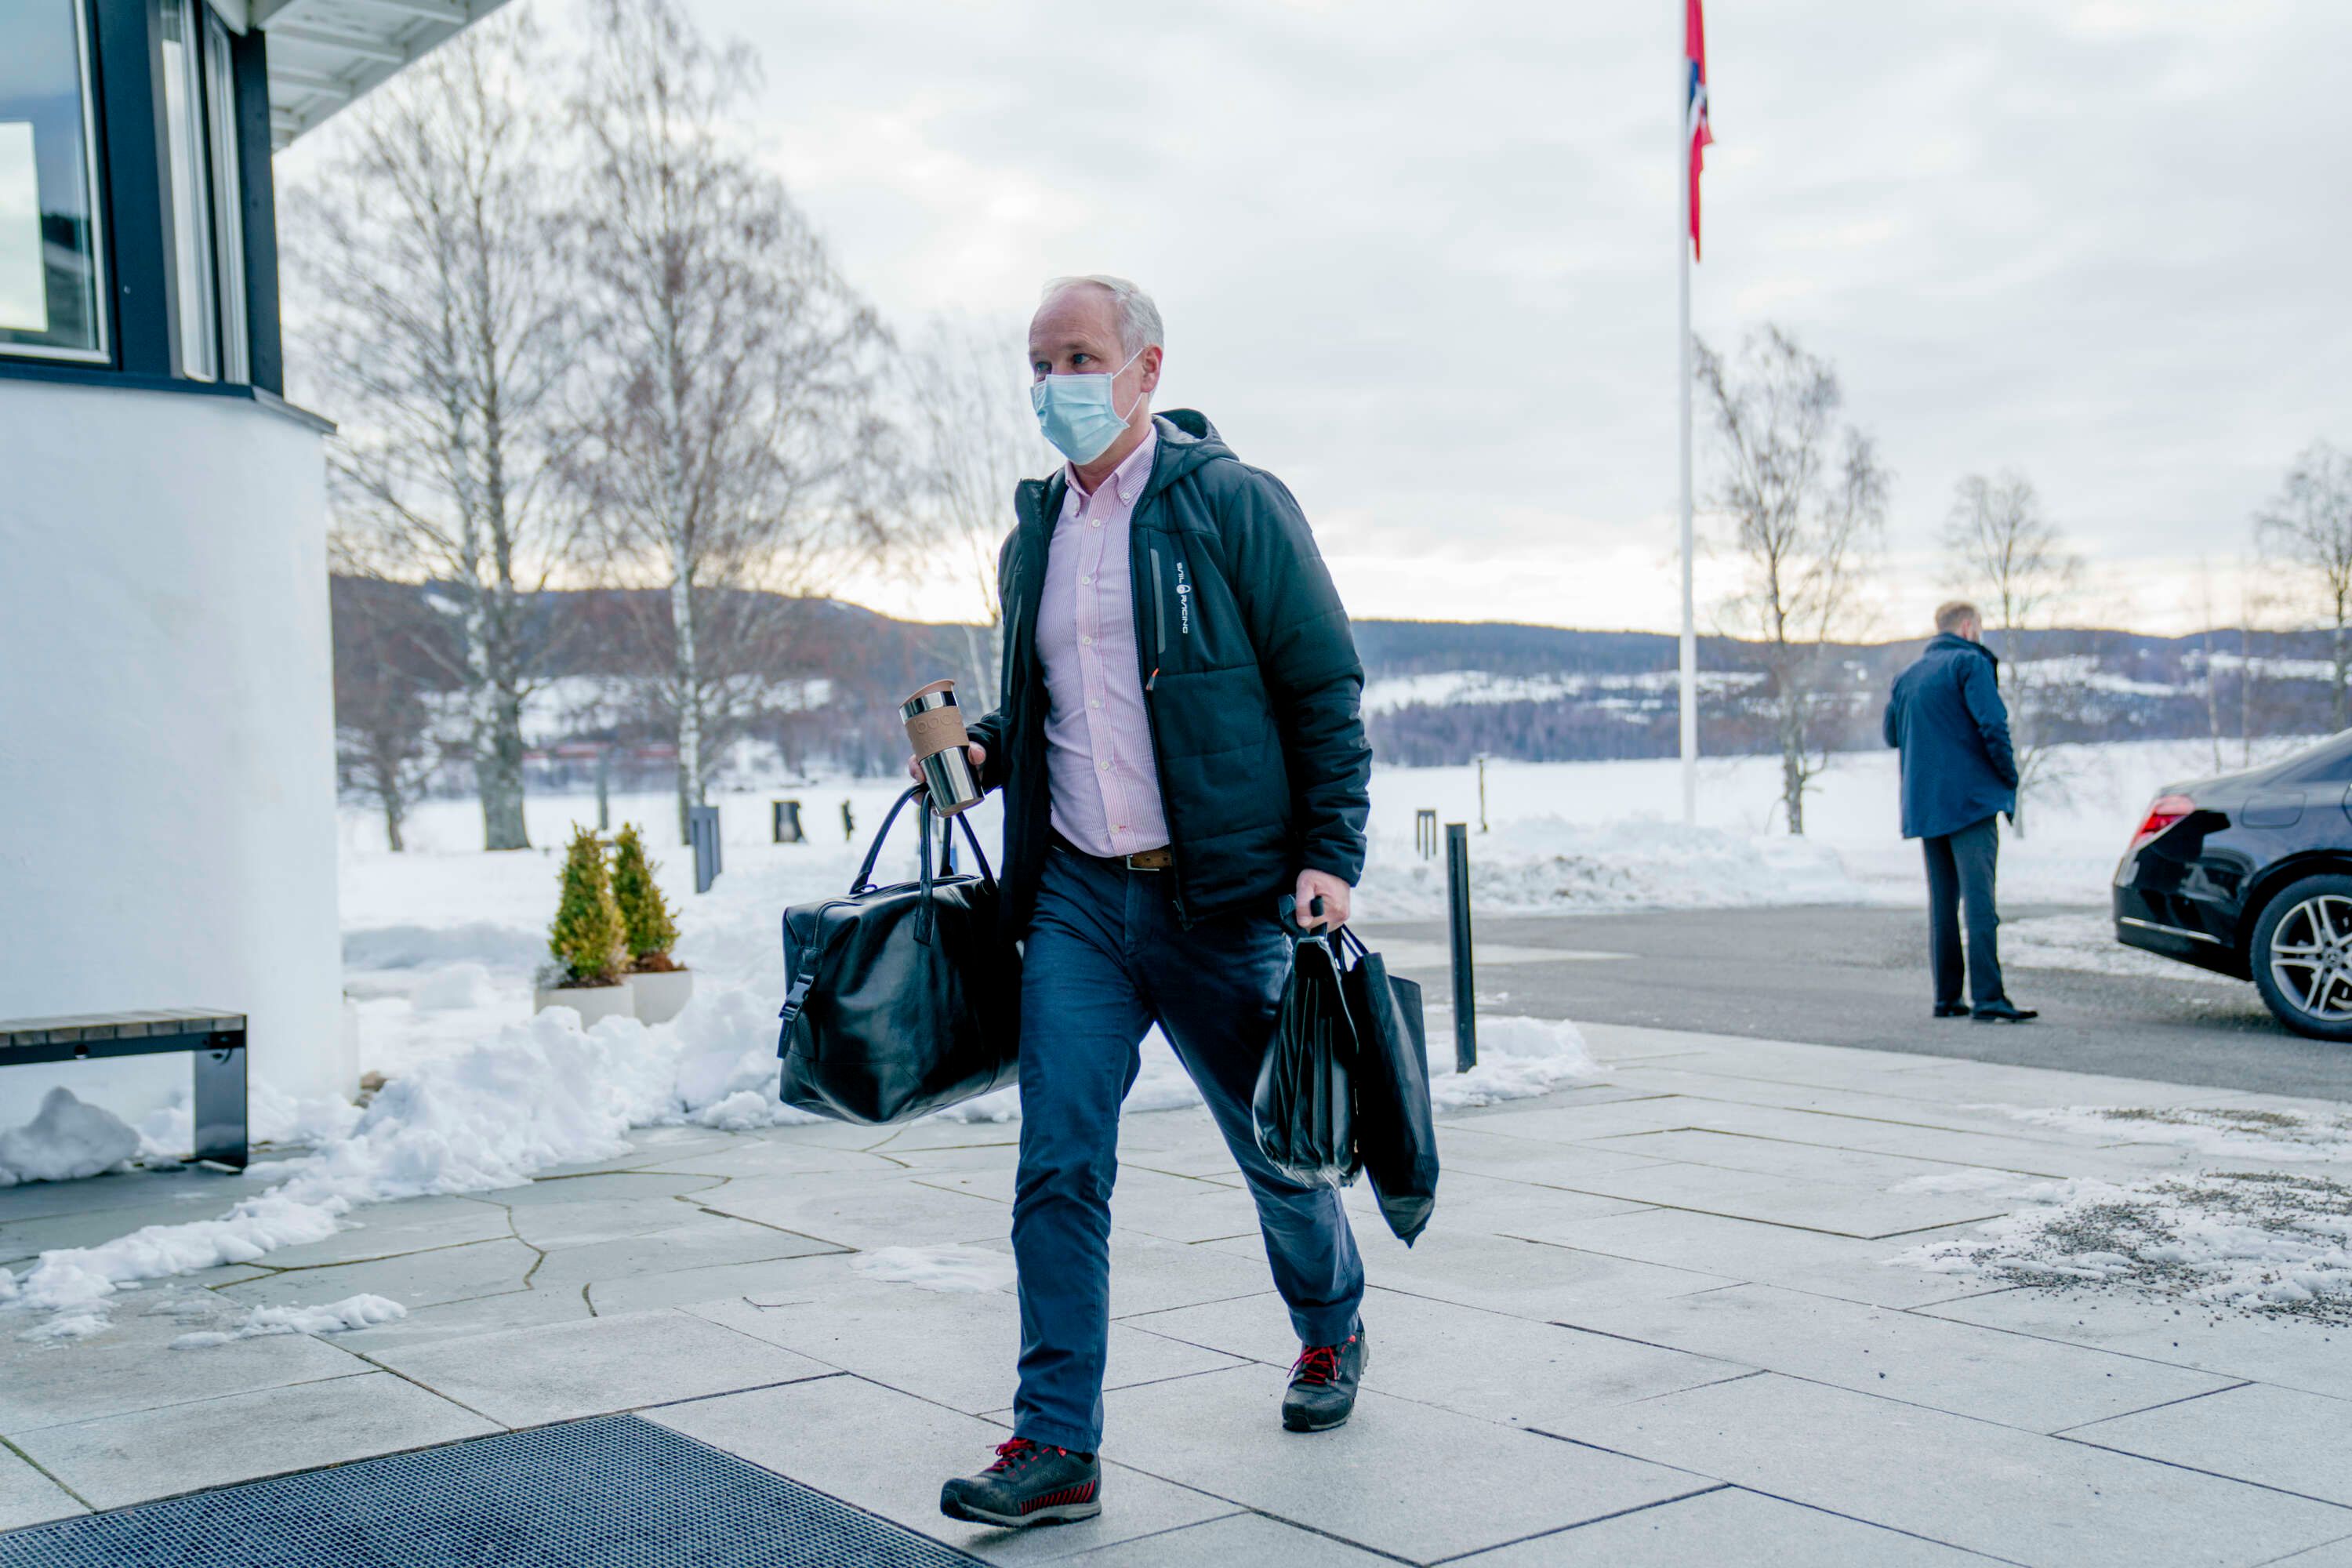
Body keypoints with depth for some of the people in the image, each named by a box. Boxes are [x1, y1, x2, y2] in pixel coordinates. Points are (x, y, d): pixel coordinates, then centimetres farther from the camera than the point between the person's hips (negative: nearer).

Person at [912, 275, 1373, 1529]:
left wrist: (1331, 853, -12)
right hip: (1075, 897, 4)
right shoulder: (1032, 539, 11)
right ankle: (1057, 1446, 1)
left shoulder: (1232, 504, -6)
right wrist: (983, 755, 3)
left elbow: (1325, 690, -5)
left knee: (1277, 1148, 12)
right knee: (1057, 1167, -5)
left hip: (1221, 897, -4)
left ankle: (1330, 1330, 41)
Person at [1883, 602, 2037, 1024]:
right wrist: (2009, 775, -4)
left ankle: (1947, 997, 12)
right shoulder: (1971, 662, -5)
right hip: (1971, 798, -7)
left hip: (1924, 803, 7)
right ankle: (1987, 998, -16)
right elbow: (1992, 724, -15)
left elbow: (1892, 734, 21)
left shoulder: (1907, 675, 17)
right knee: (1978, 898, -11)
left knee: (1942, 901, 11)